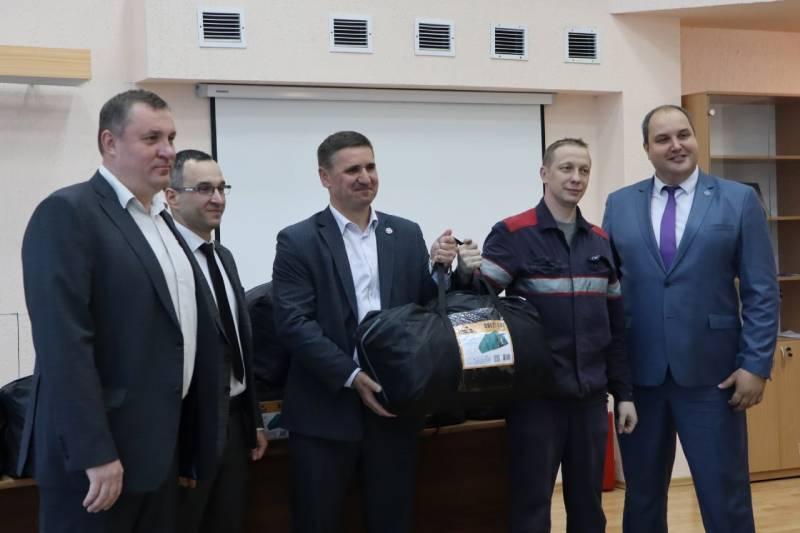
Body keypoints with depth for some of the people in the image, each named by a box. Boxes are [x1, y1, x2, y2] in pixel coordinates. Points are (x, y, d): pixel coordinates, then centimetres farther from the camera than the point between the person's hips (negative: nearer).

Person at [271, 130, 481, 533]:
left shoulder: (407, 234, 9)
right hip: (327, 407, -3)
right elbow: (293, 323, -11)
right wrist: (352, 377, -18)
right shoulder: (298, 241, -2)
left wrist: (443, 269, -12)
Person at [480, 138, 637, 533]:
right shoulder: (512, 234, -6)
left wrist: (623, 392, 10)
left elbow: (616, 325, 12)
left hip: (590, 398, 5)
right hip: (536, 397, -4)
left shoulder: (600, 242, 9)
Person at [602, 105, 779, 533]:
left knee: (725, 498, 4)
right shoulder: (620, 204, 7)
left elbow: (762, 292, -2)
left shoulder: (740, 200, 1)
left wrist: (756, 364, -8)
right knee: (642, 494, 13)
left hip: (711, 372, -2)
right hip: (637, 373, 2)